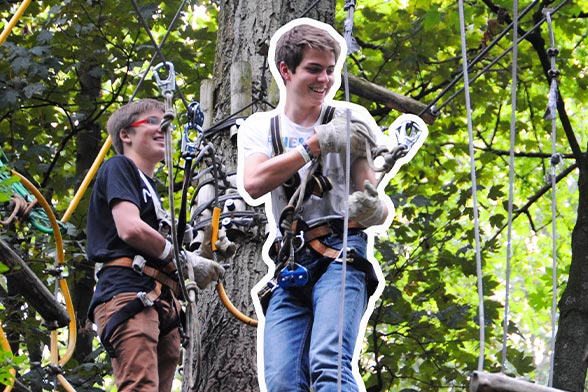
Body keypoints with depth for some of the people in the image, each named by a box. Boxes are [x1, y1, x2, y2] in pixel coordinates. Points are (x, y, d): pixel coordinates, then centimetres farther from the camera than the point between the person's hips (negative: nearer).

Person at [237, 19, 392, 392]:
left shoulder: (351, 120, 6)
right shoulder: (260, 127, 12)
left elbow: (376, 200, 3)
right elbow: (253, 184, -9)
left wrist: (373, 208, -23)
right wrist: (316, 144, -16)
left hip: (341, 253, -3)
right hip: (290, 268, 3)